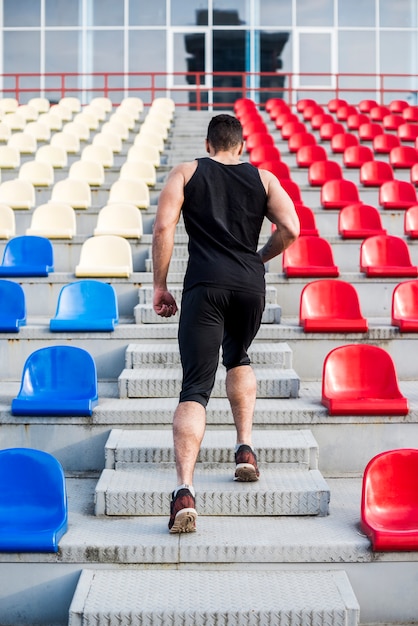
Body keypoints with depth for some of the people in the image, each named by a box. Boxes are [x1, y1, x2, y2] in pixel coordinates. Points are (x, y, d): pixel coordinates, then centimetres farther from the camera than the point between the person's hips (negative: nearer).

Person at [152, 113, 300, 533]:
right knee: (238, 360, 32)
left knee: (195, 390, -6)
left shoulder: (186, 173, 12)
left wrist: (160, 286, 4)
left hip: (205, 285, -2)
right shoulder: (263, 178, 15)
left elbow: (163, 226, -1)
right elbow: (290, 228, 0)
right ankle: (245, 449, 24)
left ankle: (184, 492, -21)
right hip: (250, 285, 2)